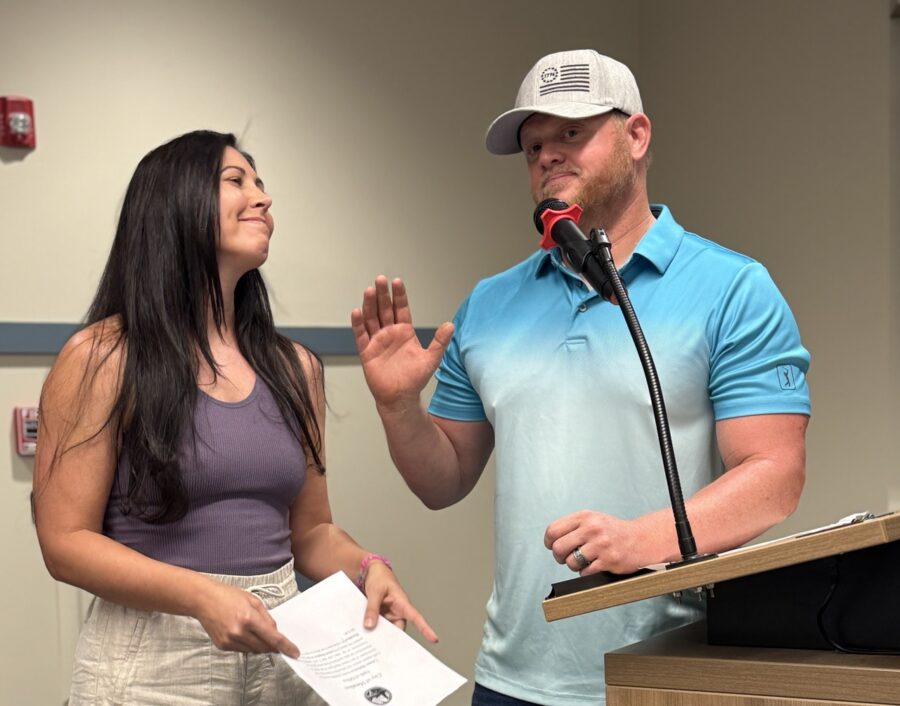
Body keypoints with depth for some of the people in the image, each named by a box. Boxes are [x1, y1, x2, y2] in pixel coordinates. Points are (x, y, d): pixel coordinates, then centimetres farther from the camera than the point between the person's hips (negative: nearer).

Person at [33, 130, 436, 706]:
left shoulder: (294, 367, 7)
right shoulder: (102, 358, -8)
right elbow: (67, 540, -10)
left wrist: (366, 567, -8)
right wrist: (200, 595, -24)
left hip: (283, 654, 5)